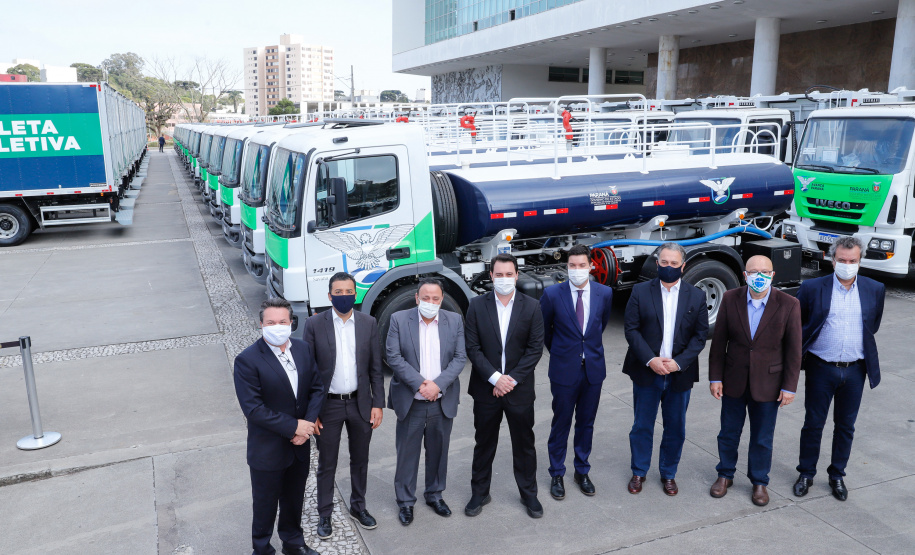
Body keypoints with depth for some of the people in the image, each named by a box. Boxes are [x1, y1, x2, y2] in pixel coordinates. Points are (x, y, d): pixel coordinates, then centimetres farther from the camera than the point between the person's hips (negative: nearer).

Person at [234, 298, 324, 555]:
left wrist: (308, 423, -14)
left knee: (294, 499, 24)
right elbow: (253, 409, -23)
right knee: (265, 504, 16)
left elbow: (317, 387, 1)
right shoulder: (247, 360, -21)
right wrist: (294, 426, -21)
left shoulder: (304, 349, -3)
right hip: (268, 450, -5)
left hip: (299, 446, 5)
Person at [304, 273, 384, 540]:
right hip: (328, 405, -2)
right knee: (326, 464, 12)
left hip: (360, 403, 2)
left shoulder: (368, 323, -2)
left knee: (360, 460, 17)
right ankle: (324, 515, 30)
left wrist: (378, 404, -3)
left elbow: (376, 368, 2)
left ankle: (358, 507, 38)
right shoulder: (314, 324, -8)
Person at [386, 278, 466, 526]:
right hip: (410, 401, -2)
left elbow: (460, 358, -3)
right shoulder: (398, 319, -5)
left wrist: (437, 384, -16)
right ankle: (405, 501, 25)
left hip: (443, 401, 2)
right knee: (407, 452, 8)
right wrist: (420, 384, -18)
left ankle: (435, 494, 35)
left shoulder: (454, 321, 1)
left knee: (438, 452, 15)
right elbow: (394, 357, -11)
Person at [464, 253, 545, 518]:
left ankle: (529, 493, 30)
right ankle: (479, 493, 29)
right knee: (484, 443, 13)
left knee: (524, 443, 12)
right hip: (486, 388, 0)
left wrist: (512, 379, -12)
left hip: (519, 389, 0)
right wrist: (495, 378, -14)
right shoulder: (477, 305, -3)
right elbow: (472, 347, -6)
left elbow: (535, 348, -5)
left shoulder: (531, 307, -3)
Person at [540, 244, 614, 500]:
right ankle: (557, 474, 25)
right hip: (564, 370, -2)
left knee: (586, 423, 15)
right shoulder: (552, 294, -12)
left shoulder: (604, 293, -4)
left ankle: (582, 471, 32)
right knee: (561, 424, 8)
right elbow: (543, 329, 4)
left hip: (593, 368, 3)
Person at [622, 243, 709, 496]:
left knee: (675, 428, 12)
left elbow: (700, 335, 0)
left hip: (679, 374, 1)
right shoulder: (641, 292, -1)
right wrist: (650, 359, -16)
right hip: (646, 372, -1)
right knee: (642, 426, 9)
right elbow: (631, 329, -5)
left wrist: (678, 362, -12)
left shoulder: (696, 296, 2)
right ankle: (639, 472, 27)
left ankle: (668, 473, 31)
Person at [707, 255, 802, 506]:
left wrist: (789, 387, -6)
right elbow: (718, 341, -2)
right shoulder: (730, 299, -7)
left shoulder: (789, 305, -11)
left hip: (767, 384, -1)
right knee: (729, 433, 16)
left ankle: (759, 482, 34)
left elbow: (794, 350, -6)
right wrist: (715, 377, -3)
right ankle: (725, 475, 37)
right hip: (734, 381, 2)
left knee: (762, 438, 13)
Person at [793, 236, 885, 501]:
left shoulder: (875, 290, 0)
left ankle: (837, 475, 30)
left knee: (845, 425, 13)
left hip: (855, 370, 2)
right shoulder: (812, 288, -7)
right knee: (813, 423, 8)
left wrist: (861, 345, 12)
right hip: (820, 368, -2)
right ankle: (806, 474, 24)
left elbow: (873, 325, 15)